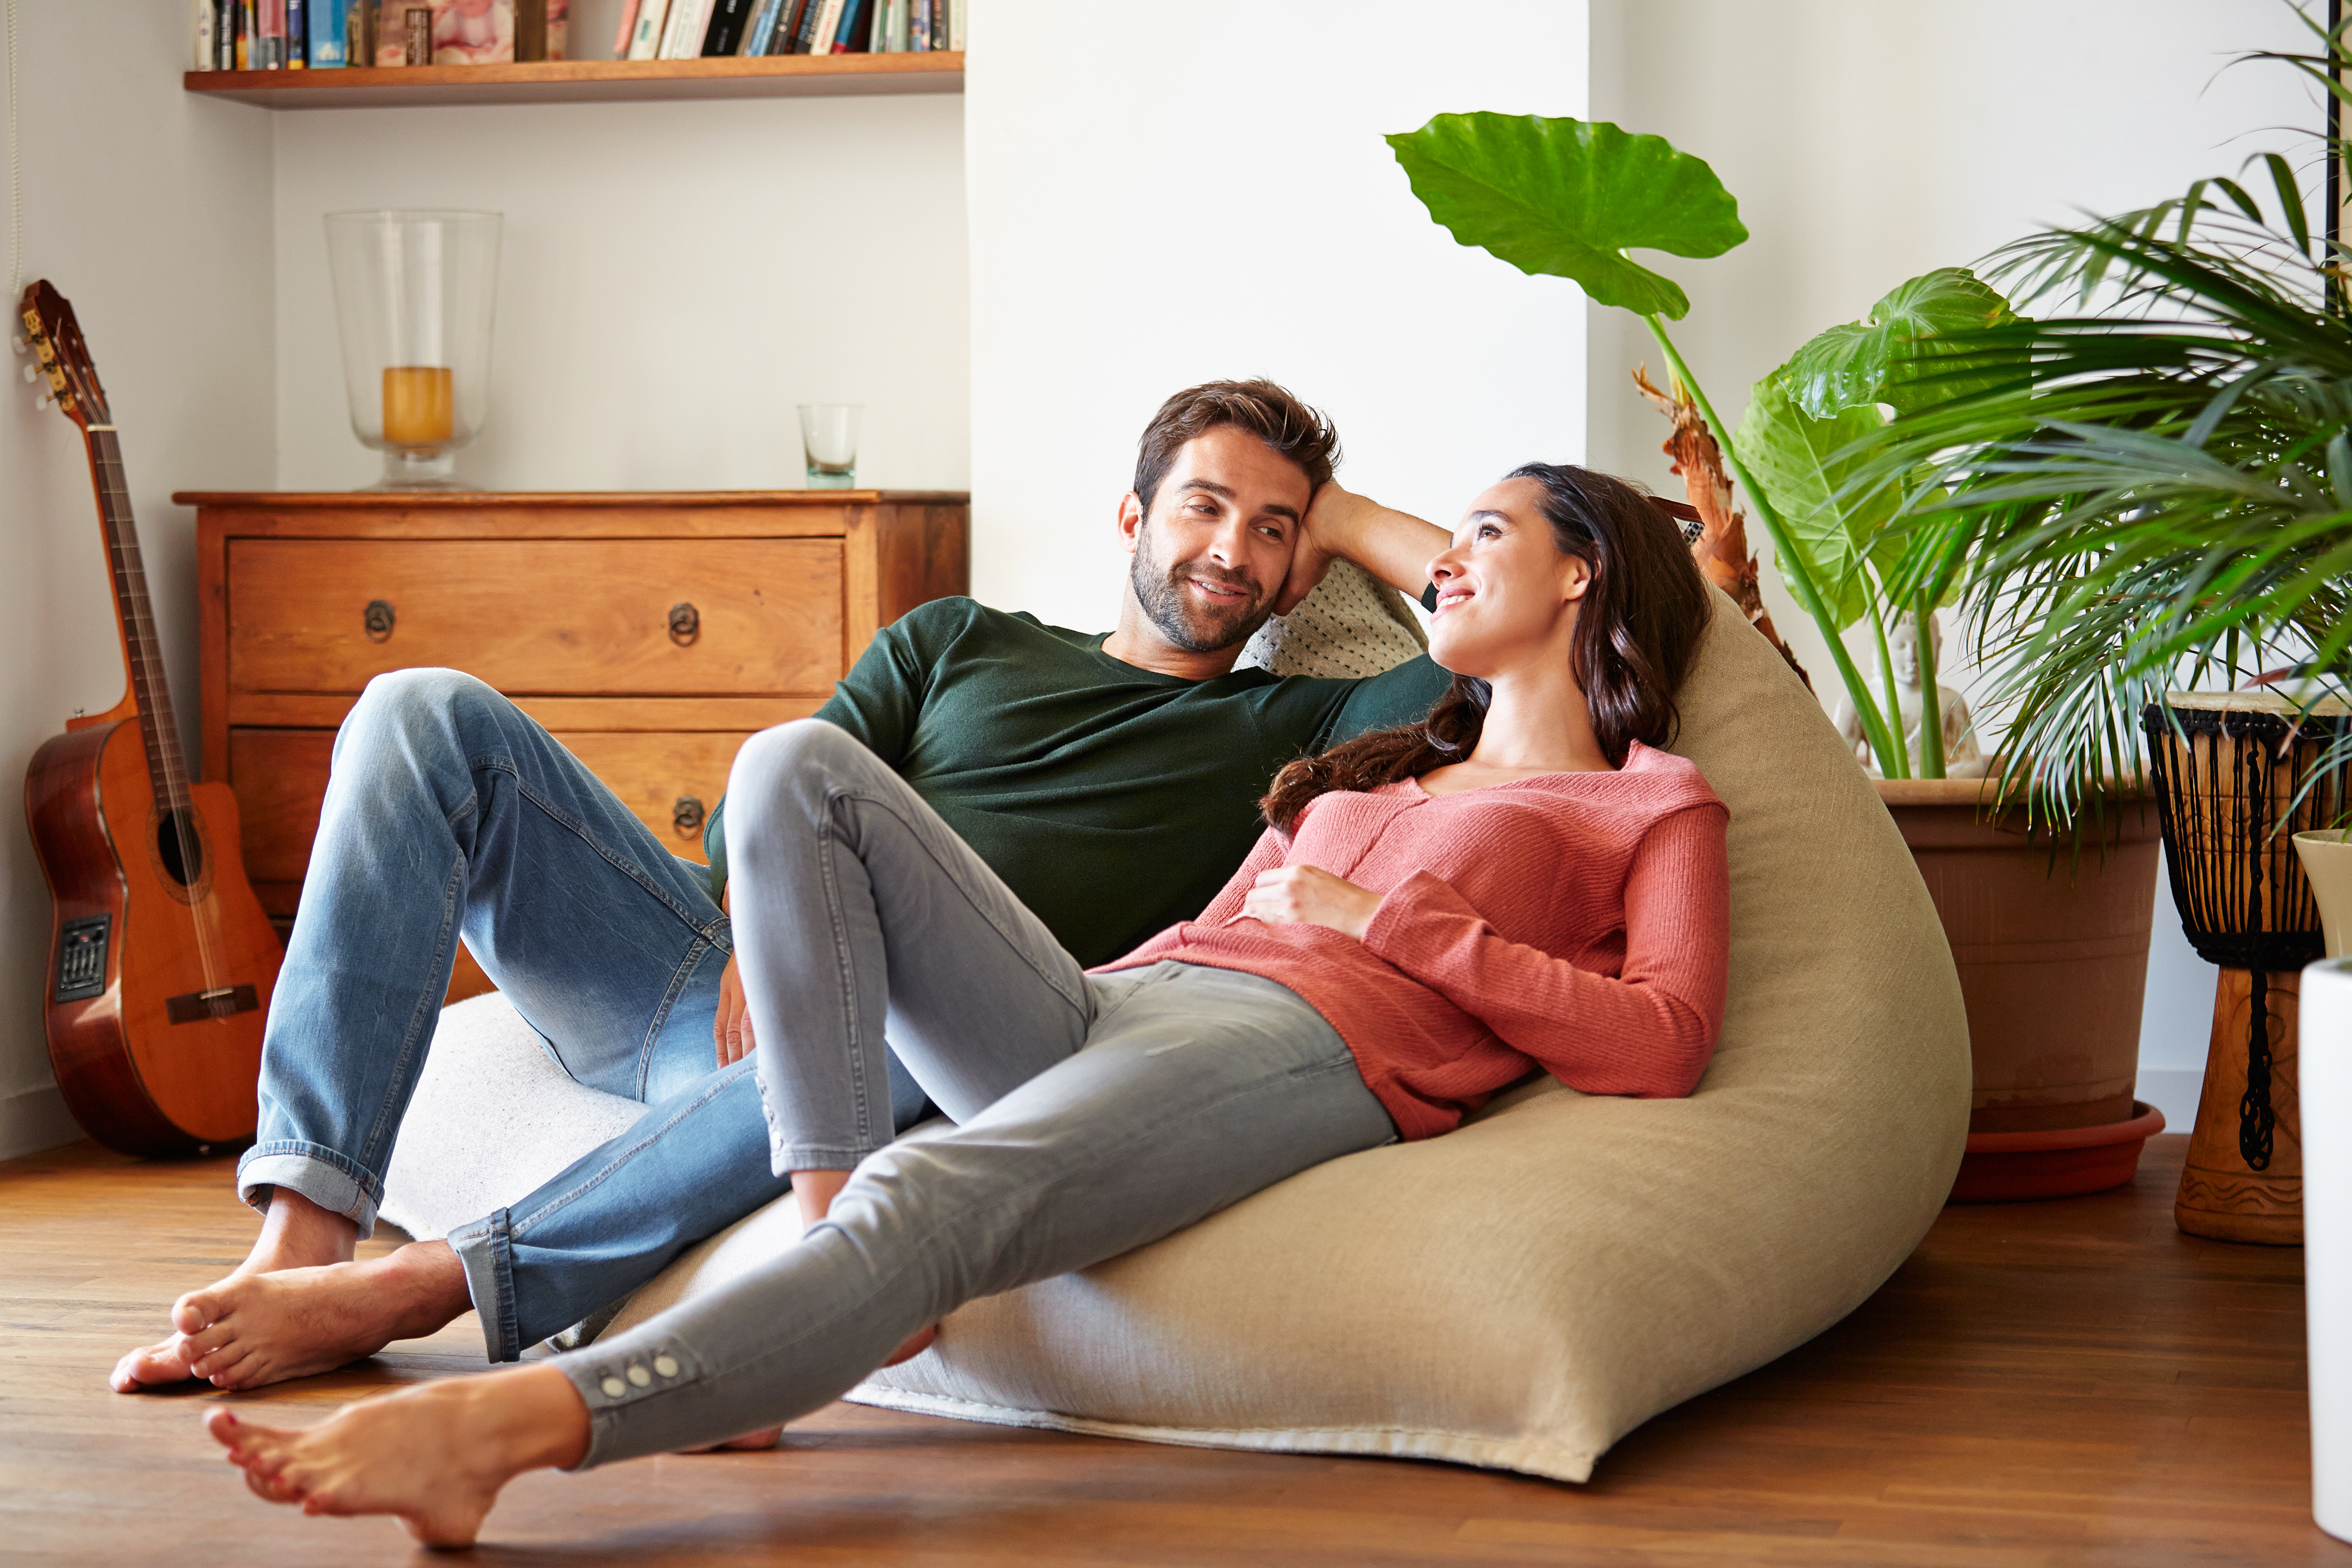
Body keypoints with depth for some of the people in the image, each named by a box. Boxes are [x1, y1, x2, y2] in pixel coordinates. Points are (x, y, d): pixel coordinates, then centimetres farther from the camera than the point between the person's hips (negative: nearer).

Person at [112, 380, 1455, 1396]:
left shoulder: (1280, 738, 17)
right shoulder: (960, 643, 24)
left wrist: (1344, 524, 17)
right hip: (720, 970, 4)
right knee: (429, 719, -16)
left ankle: (410, 1292, -38)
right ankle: (304, 1237, -28)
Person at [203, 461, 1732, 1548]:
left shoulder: (1657, 809, 18)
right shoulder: (1371, 771, 39)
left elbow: (1662, 1047, 0)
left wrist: (1391, 920, -1)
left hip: (1306, 1045, -7)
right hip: (1106, 1003, 7)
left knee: (929, 1202, -36)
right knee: (800, 767, -14)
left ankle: (493, 1427, -56)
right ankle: (827, 1226, -28)